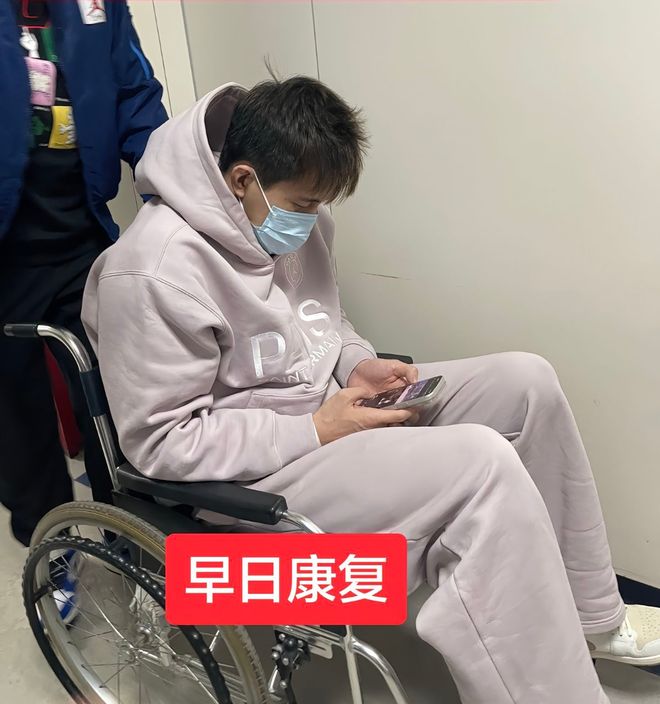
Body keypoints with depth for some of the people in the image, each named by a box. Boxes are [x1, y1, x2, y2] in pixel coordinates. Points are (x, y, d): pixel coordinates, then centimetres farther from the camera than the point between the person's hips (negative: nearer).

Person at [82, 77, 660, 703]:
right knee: (483, 463, -27)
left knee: (527, 382, -4)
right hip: (255, 474, -8)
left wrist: (358, 366, -3)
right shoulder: (156, 271, -22)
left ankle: (591, 617, 11)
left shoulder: (292, 220, 1)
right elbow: (160, 442, -19)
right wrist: (314, 433, -21)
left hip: (331, 409, 8)